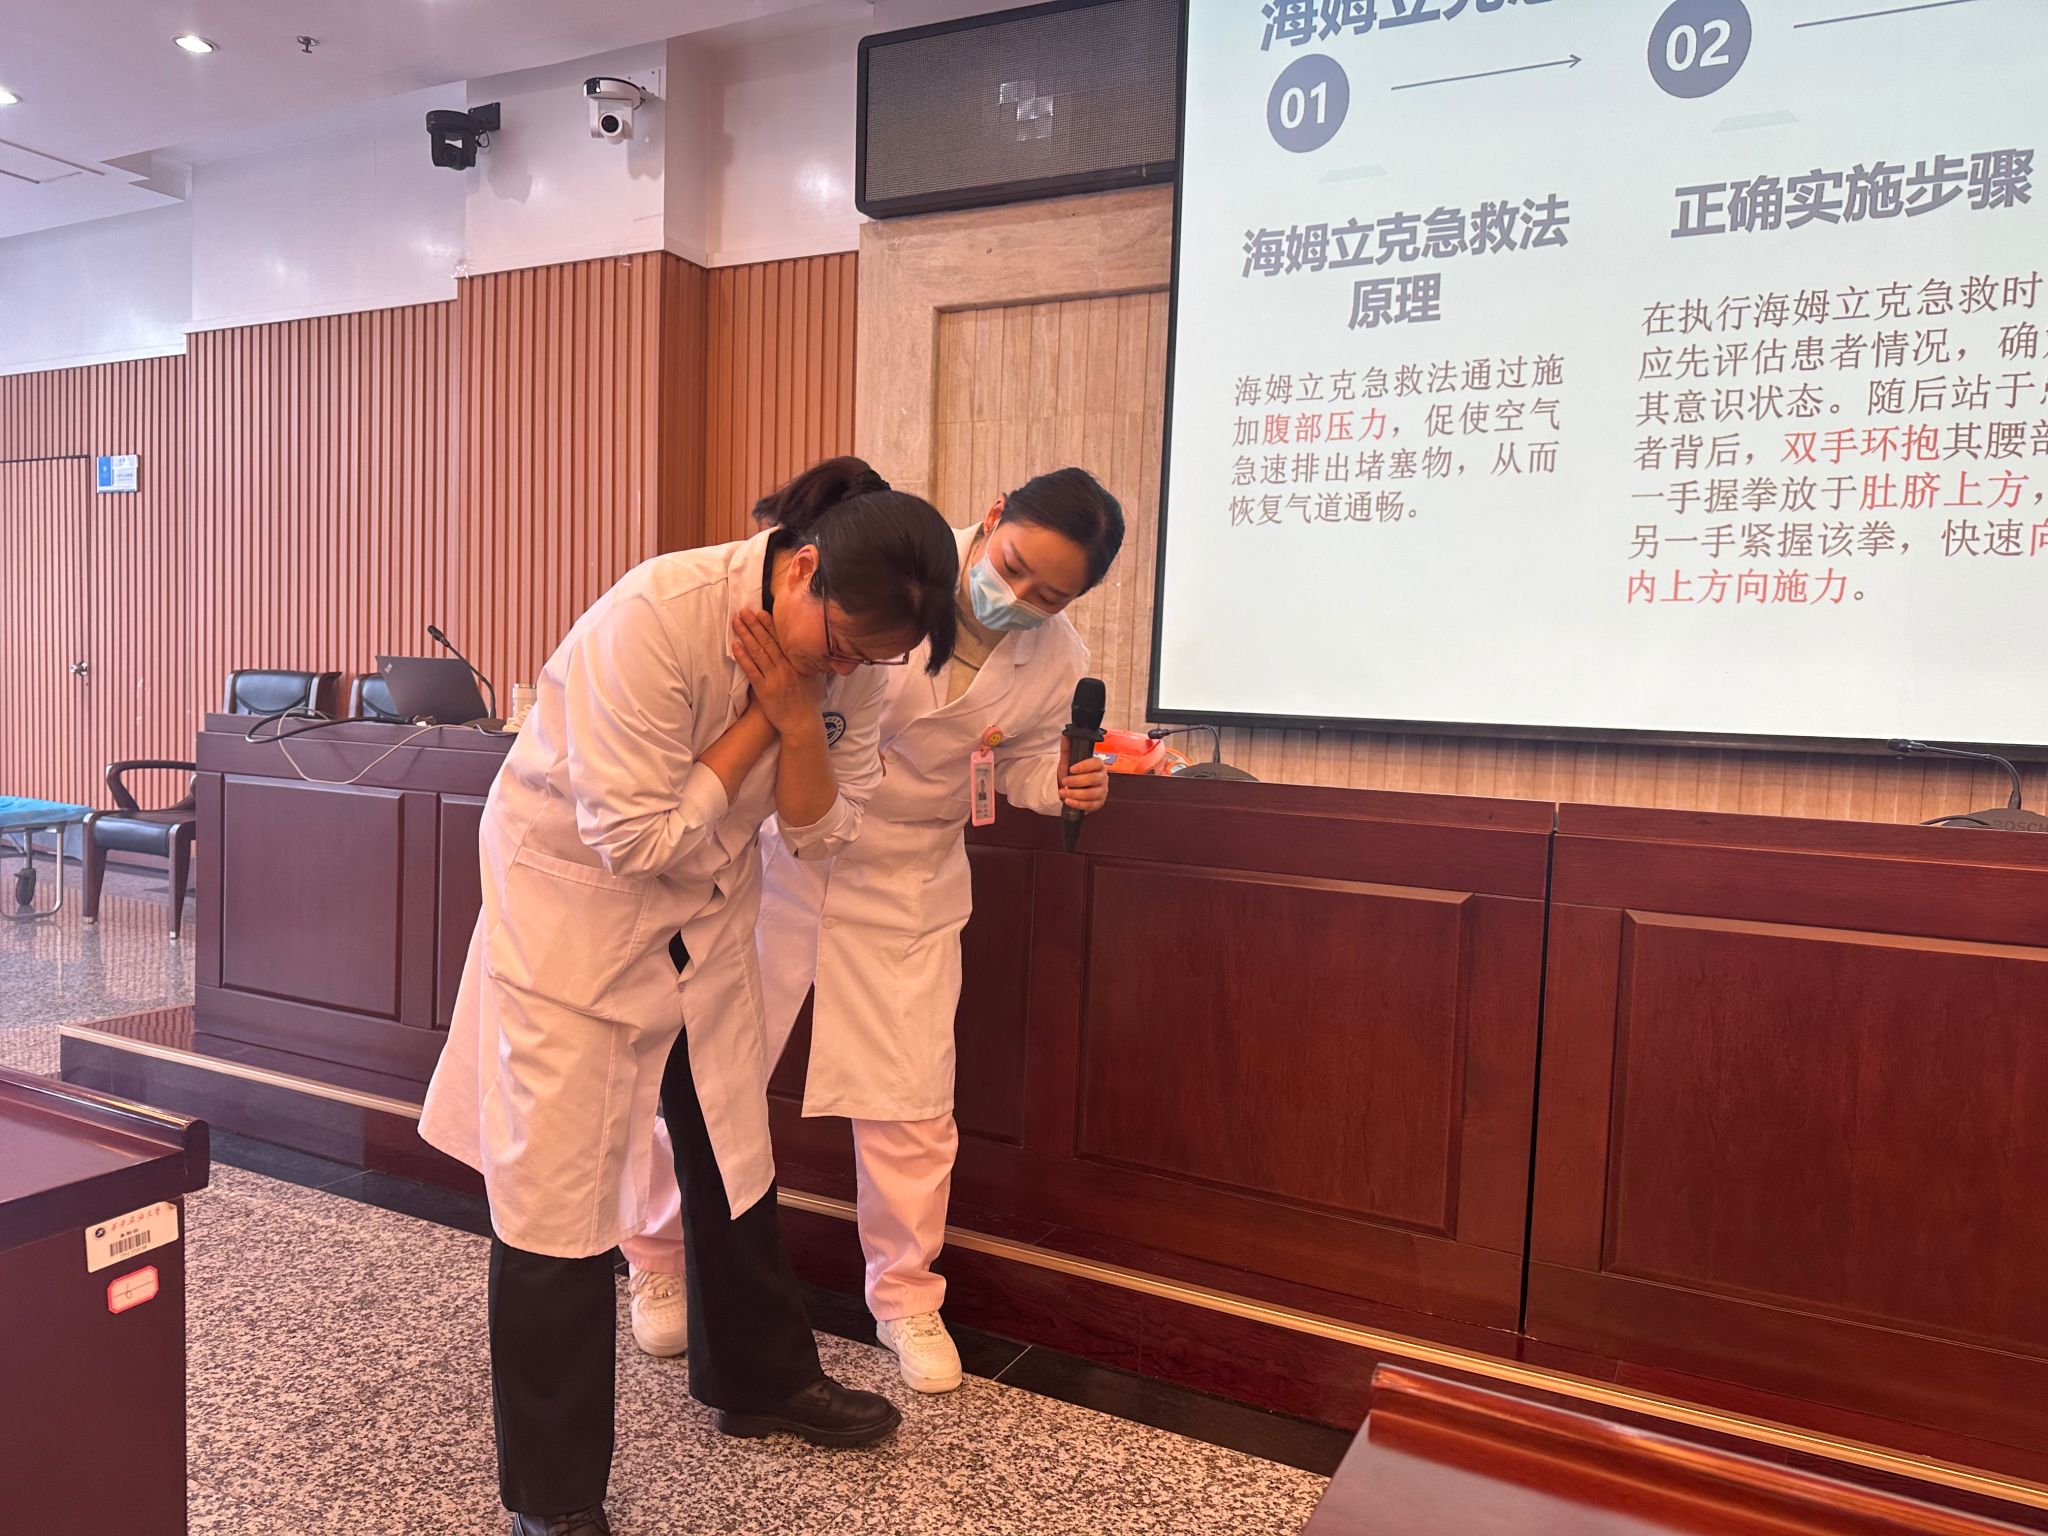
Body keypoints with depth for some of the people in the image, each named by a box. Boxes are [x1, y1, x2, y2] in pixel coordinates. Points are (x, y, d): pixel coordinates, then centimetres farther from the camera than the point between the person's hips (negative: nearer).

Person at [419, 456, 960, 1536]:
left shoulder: (852, 652, -11)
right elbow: (635, 838, -28)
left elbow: (821, 834, -7)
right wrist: (756, 721, -25)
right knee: (559, 1183, -1)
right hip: (571, 891, -6)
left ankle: (761, 1378, 43)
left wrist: (798, 719, -24)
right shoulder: (657, 618, -31)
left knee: (732, 1150, 19)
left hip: (703, 909, 6)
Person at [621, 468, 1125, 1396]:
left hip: (904, 889, 2)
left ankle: (906, 1300, 31)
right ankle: (659, 1264, 37)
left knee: (910, 1105, 5)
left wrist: (1063, 786, -14)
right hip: (774, 854, -2)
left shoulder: (1057, 664, -9)